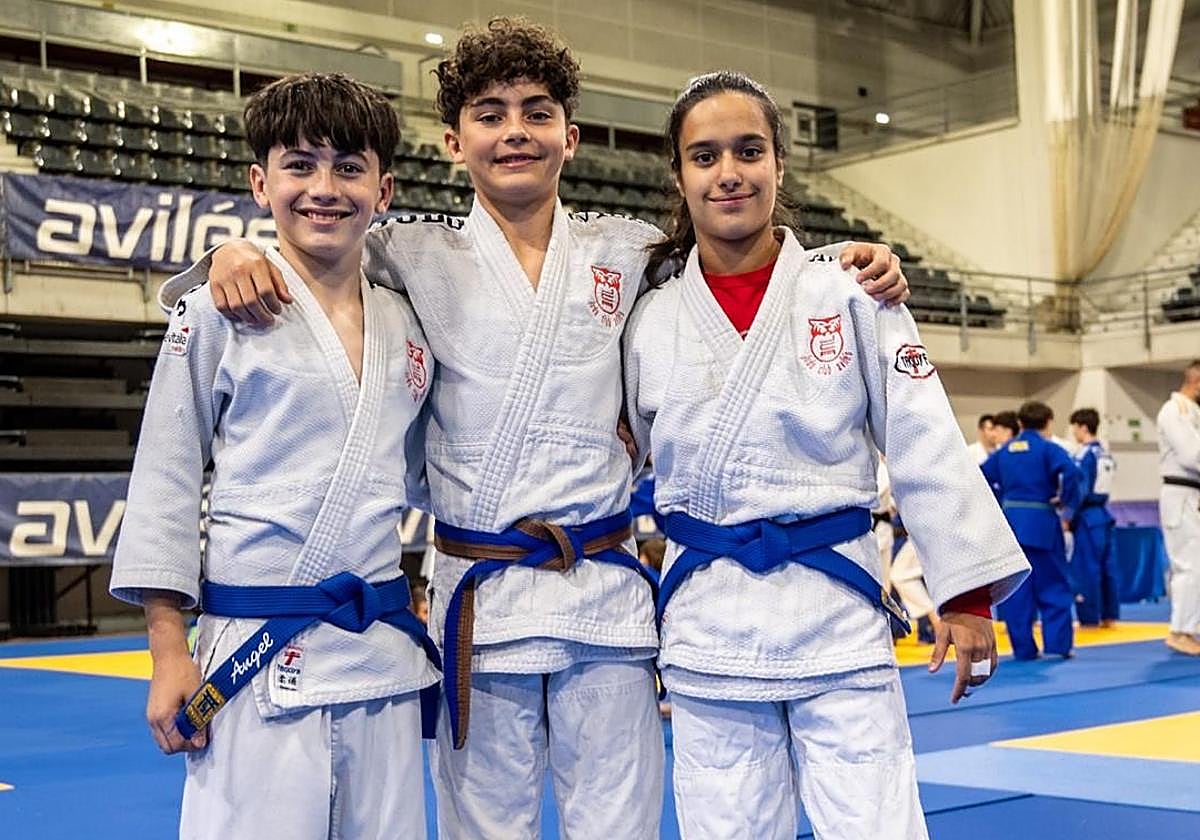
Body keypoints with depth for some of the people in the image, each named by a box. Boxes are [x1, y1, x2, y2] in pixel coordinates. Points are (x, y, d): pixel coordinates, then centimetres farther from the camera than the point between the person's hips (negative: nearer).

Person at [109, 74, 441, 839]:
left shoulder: (408, 326, 9)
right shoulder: (220, 314, -4)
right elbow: (166, 480, -2)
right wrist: (169, 652, -6)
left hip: (386, 655, 5)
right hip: (257, 659, -4)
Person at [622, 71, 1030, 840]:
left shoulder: (849, 290, -3)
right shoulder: (653, 320, 4)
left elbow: (927, 443, -3)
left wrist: (968, 591, -5)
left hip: (837, 609, -2)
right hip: (708, 624, 2)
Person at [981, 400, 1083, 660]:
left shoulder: (1004, 451, 10)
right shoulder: (1048, 449, -5)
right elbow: (1071, 472, -21)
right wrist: (1068, 504, -8)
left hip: (1010, 521, 4)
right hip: (1041, 523, -4)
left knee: (1016, 589, 7)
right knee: (1053, 586, 7)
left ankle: (1023, 647, 7)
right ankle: (1058, 644, 3)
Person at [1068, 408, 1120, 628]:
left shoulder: (1084, 454, -13)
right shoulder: (1105, 454, 12)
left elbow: (1080, 489, -19)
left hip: (1087, 519, -9)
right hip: (1104, 516, 9)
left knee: (1086, 569, -4)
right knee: (1108, 568, 10)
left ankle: (1089, 619, -2)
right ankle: (1109, 616, 15)